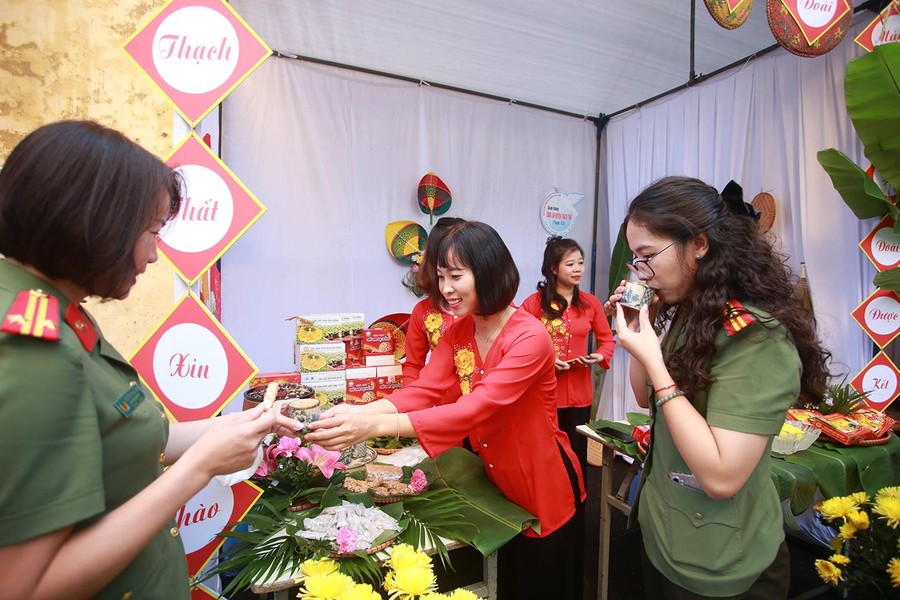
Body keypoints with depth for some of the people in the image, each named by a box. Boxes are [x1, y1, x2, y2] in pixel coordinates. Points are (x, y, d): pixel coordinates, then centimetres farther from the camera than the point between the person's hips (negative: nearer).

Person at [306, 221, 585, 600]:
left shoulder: (530, 338, -27)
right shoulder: (458, 330, -4)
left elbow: (475, 409, -38)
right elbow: (422, 391, -14)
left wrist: (376, 425, -46)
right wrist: (358, 412, -32)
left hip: (545, 488, -6)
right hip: (500, 486, 6)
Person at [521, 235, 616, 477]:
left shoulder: (590, 302, 3)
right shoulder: (534, 303, -7)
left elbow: (608, 339, 12)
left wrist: (599, 357, -8)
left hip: (579, 392, 3)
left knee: (578, 452, 14)